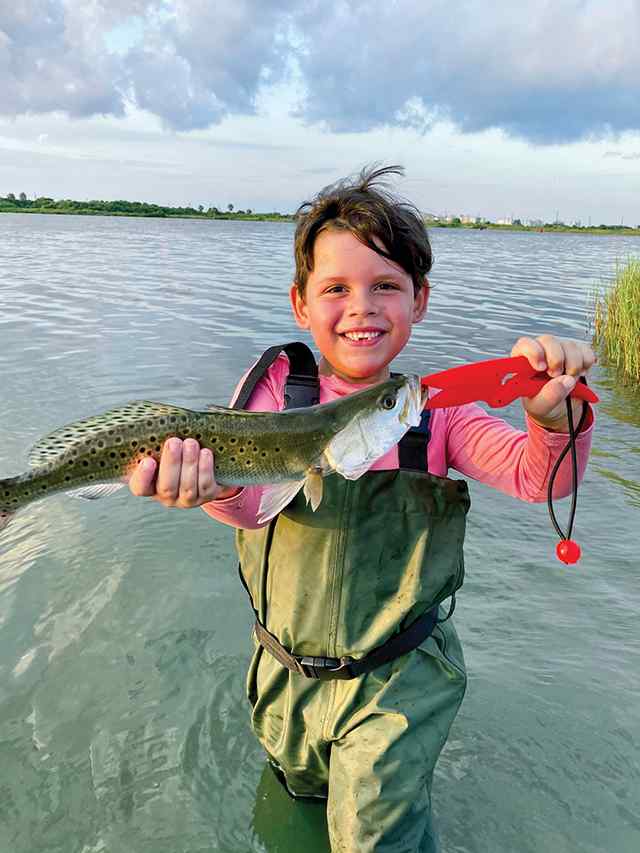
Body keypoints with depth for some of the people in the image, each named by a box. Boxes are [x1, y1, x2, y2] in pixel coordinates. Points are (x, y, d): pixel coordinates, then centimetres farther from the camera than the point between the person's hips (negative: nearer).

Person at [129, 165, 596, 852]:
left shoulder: (435, 409, -13)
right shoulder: (277, 383, -13)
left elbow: (538, 476, -22)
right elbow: (253, 500, -26)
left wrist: (552, 420, -44)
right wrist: (212, 481, -50)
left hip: (398, 679, -2)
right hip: (286, 673, 3)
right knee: (303, 793, 29)